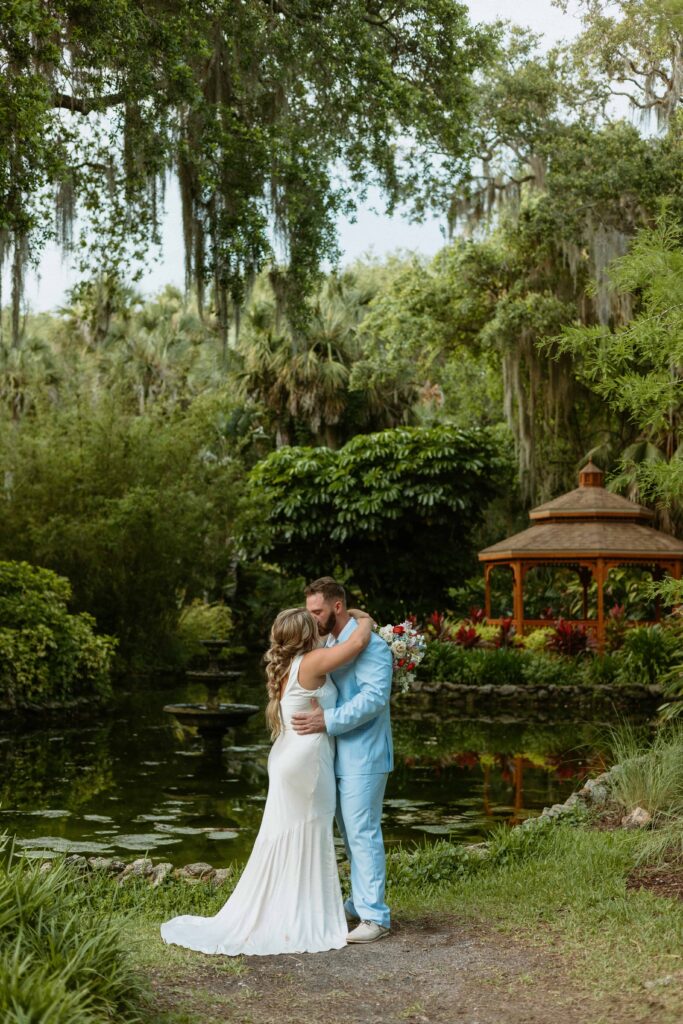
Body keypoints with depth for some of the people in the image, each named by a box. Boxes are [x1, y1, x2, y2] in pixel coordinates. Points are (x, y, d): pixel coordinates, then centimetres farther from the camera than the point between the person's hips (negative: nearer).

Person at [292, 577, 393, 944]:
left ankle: (374, 916, 2)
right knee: (350, 833, 16)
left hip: (362, 757, -9)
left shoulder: (370, 645, -15)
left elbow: (374, 697, -25)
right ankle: (359, 903, 27)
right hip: (339, 755, 9)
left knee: (362, 833, -6)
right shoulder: (329, 645, 14)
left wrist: (327, 721, -29)